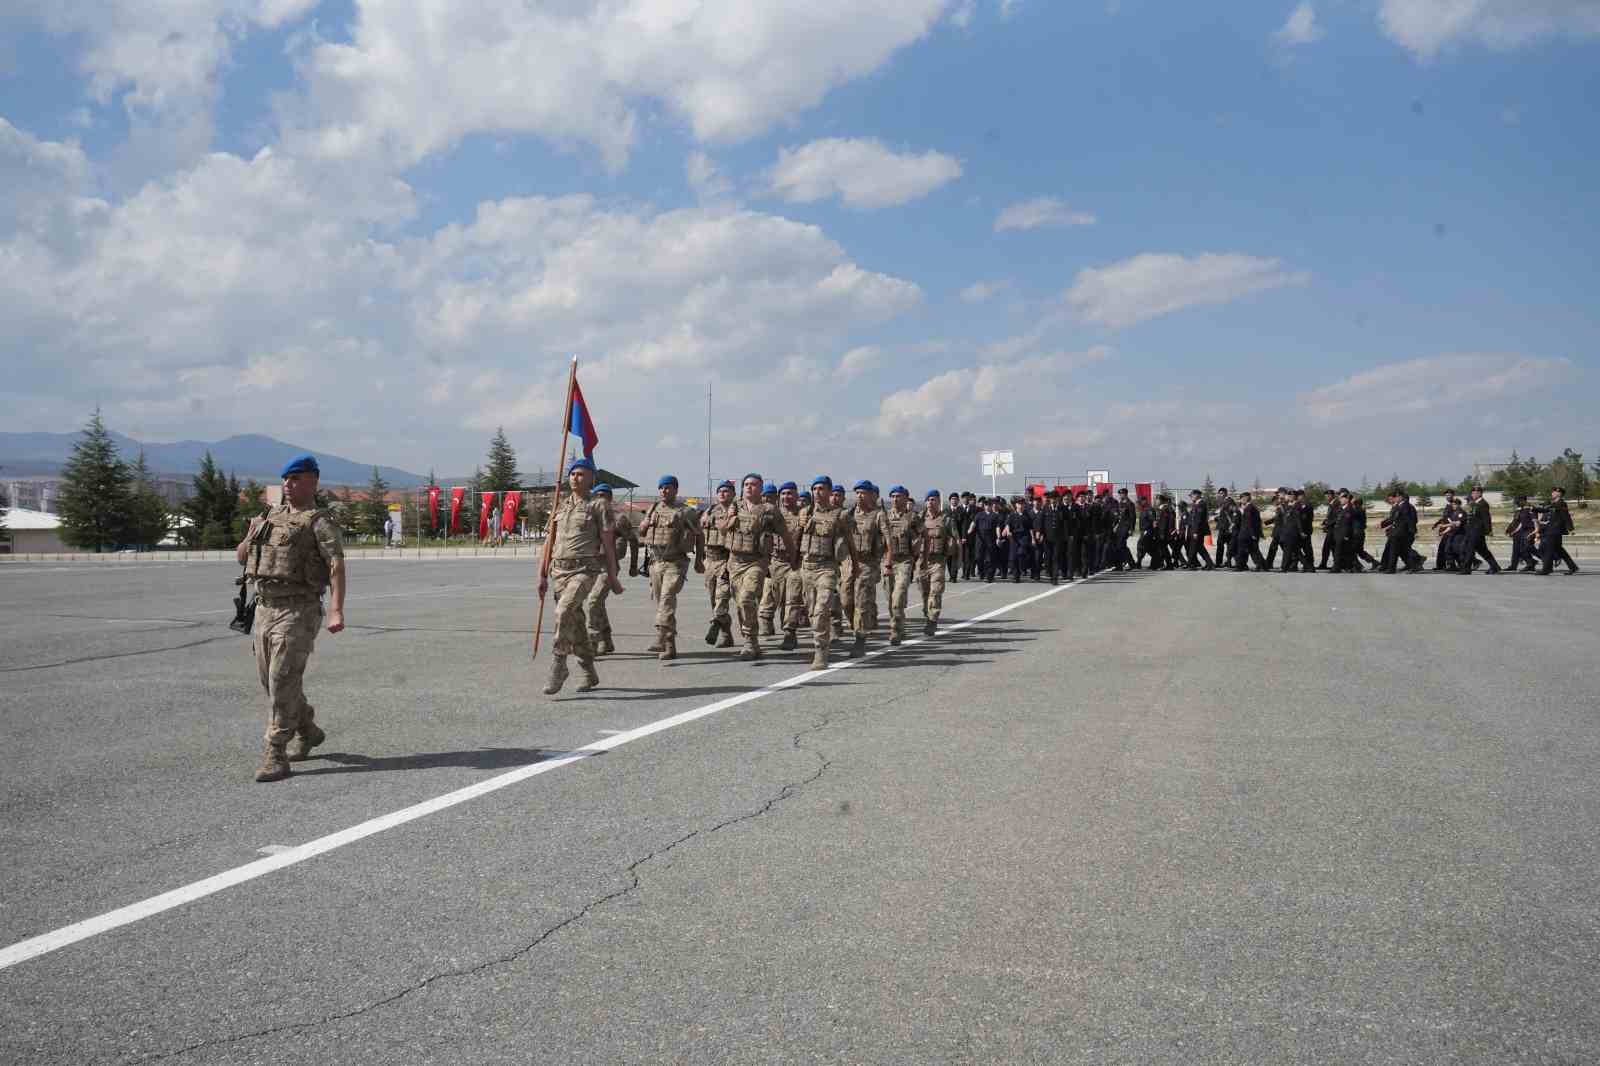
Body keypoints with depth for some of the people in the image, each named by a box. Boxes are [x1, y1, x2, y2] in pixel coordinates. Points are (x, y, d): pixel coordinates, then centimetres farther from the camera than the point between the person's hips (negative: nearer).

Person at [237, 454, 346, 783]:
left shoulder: (319, 522, -6)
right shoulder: (271, 517, 17)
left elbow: (337, 566, -19)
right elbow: (241, 557, 23)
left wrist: (336, 610, -33)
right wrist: (252, 537, 0)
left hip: (297, 611, -8)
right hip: (264, 608, 8)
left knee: (283, 682, -11)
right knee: (270, 679, 16)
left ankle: (275, 756, -6)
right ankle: (307, 731, 36)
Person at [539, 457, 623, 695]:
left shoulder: (599, 505, 0)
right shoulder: (561, 506, 16)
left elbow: (608, 543, -3)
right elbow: (551, 542, 18)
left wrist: (612, 577, -4)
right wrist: (542, 575, 13)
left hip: (585, 570, -6)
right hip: (559, 570, 6)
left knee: (564, 611, -27)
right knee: (574, 622, 10)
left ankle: (558, 666, -19)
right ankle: (590, 674, 21)